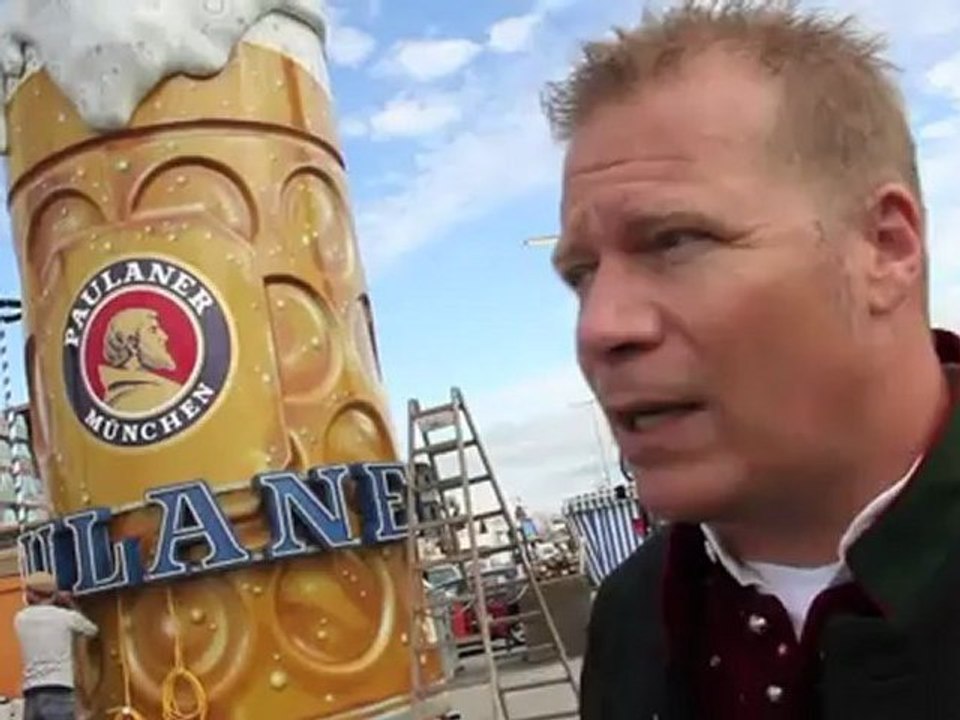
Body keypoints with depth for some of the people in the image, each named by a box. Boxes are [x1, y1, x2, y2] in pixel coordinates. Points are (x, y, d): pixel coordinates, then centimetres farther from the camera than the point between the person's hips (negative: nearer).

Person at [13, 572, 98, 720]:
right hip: (59, 694, -4)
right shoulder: (67, 616, 6)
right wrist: (71, 607, 36)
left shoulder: (20, 619, 14)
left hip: (32, 695, 4)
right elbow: (92, 630, 25)